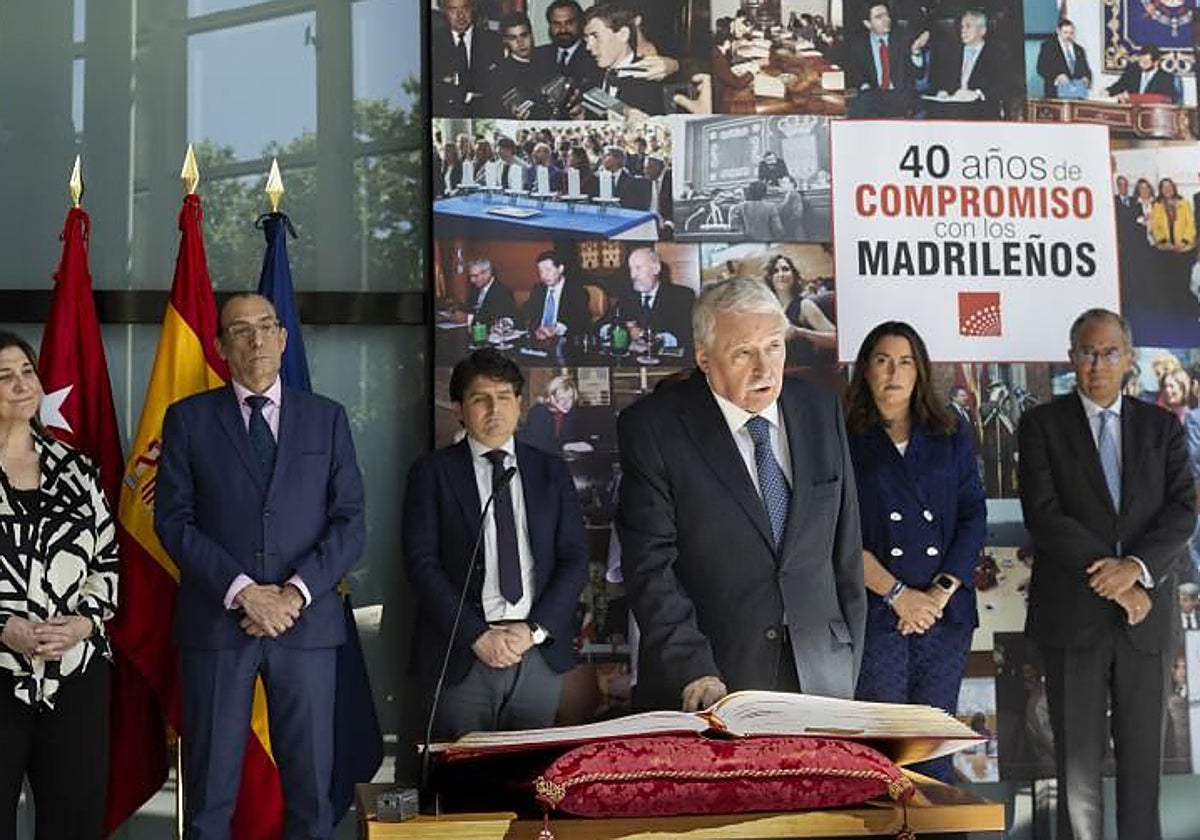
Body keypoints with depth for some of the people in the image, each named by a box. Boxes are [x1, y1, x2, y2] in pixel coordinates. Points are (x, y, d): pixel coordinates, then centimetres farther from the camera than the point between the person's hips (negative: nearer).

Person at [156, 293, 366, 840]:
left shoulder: (327, 418, 9)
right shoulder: (188, 419, 6)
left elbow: (350, 522, 4)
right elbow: (173, 521, -1)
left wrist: (296, 592, -10)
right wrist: (243, 591, -12)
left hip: (307, 623, 1)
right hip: (216, 622, -1)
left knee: (311, 789, 5)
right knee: (210, 792, 4)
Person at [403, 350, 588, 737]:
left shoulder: (551, 472, 12)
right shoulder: (433, 473, 4)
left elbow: (575, 558, 7)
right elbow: (422, 563, -4)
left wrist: (536, 629, -6)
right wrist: (477, 636, -12)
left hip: (540, 654, 2)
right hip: (461, 660, -2)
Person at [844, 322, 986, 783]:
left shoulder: (952, 436, 14)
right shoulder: (845, 439, 5)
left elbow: (973, 517, 8)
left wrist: (941, 591, -6)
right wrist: (898, 594, -11)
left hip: (946, 610, 3)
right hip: (877, 613, -3)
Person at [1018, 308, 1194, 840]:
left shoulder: (1161, 427, 10)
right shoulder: (1042, 424, 3)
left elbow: (1182, 511, 0)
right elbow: (1043, 516, -7)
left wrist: (1136, 567, -16)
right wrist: (1108, 578, -13)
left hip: (1143, 609, 2)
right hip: (1072, 612, -2)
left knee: (1142, 753, 6)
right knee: (1078, 756, 3)